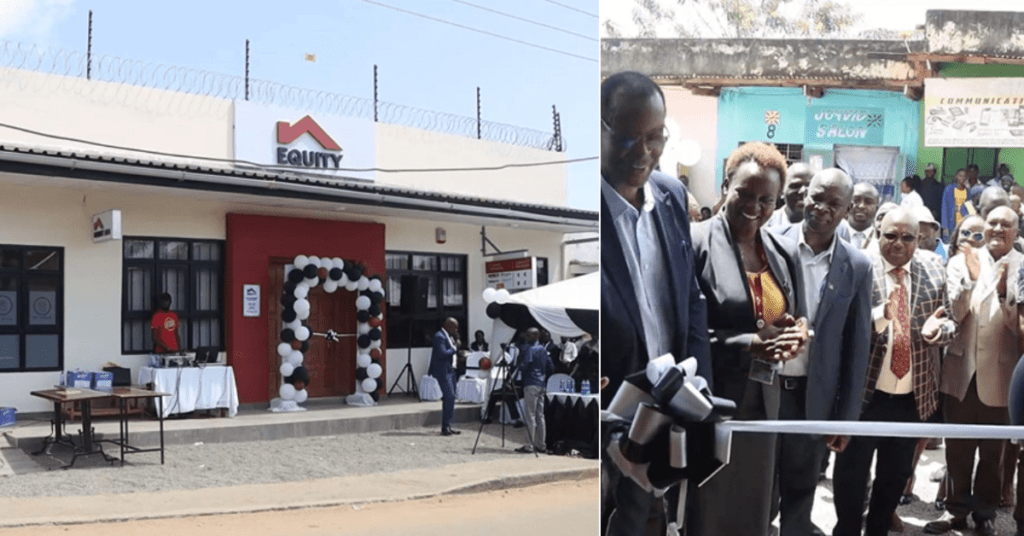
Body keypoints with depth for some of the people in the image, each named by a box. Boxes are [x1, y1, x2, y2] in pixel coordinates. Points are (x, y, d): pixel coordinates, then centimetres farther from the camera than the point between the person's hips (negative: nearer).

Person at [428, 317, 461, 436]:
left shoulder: (448, 336, 15)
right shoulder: (440, 336, -16)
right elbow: (442, 353, -25)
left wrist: (456, 342, 3)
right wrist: (454, 348, -15)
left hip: (448, 370, 11)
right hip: (442, 371, -11)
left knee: (449, 397, 12)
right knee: (449, 397, -12)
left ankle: (447, 426, 18)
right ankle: (445, 427, -9)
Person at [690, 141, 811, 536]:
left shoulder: (785, 252, 7)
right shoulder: (694, 243, -12)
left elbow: (799, 319, 15)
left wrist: (796, 334, -8)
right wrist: (748, 345, -21)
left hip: (762, 402, 6)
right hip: (706, 403, -6)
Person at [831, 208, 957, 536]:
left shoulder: (934, 273, 3)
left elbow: (949, 324, 7)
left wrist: (938, 329, -16)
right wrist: (880, 315, -32)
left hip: (913, 397, 4)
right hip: (863, 393, -4)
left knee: (897, 474, 19)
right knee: (851, 472, 8)